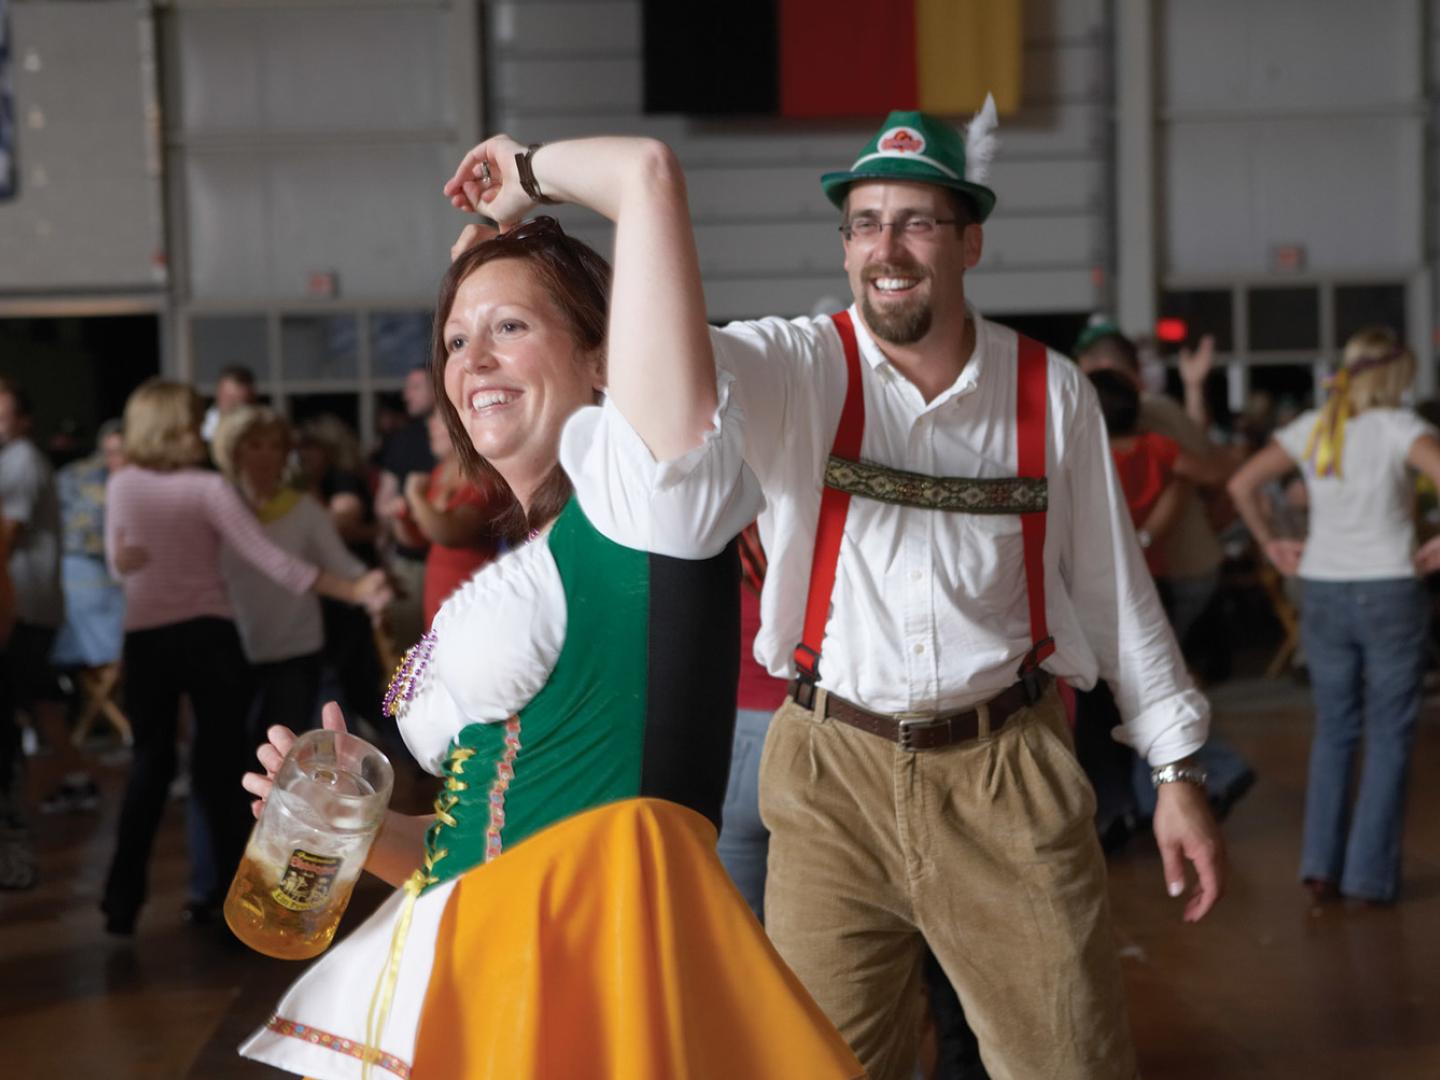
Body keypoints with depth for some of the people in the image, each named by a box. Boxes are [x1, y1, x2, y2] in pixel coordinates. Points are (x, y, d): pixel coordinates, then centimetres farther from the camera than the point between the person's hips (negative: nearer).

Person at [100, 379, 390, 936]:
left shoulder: (120, 485, 0)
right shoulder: (208, 488, -10)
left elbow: (119, 564, 10)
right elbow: (272, 561, -16)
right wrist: (352, 591, -17)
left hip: (145, 639, 3)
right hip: (208, 636, -3)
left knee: (150, 764, 15)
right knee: (218, 766, 5)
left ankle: (123, 899, 11)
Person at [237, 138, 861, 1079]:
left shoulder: (638, 480, 1)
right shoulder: (501, 588, 24)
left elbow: (648, 173, -9)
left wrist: (528, 171, 11)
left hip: (601, 945, -8)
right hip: (461, 978, 8)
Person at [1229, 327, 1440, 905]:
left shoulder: (1310, 428, 3)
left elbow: (1242, 483, 4)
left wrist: (1272, 544, 10)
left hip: (1322, 592, 4)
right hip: (1390, 592, -4)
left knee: (1333, 729, 16)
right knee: (1388, 736, 6)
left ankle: (1322, 865, 10)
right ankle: (1371, 874, 7)